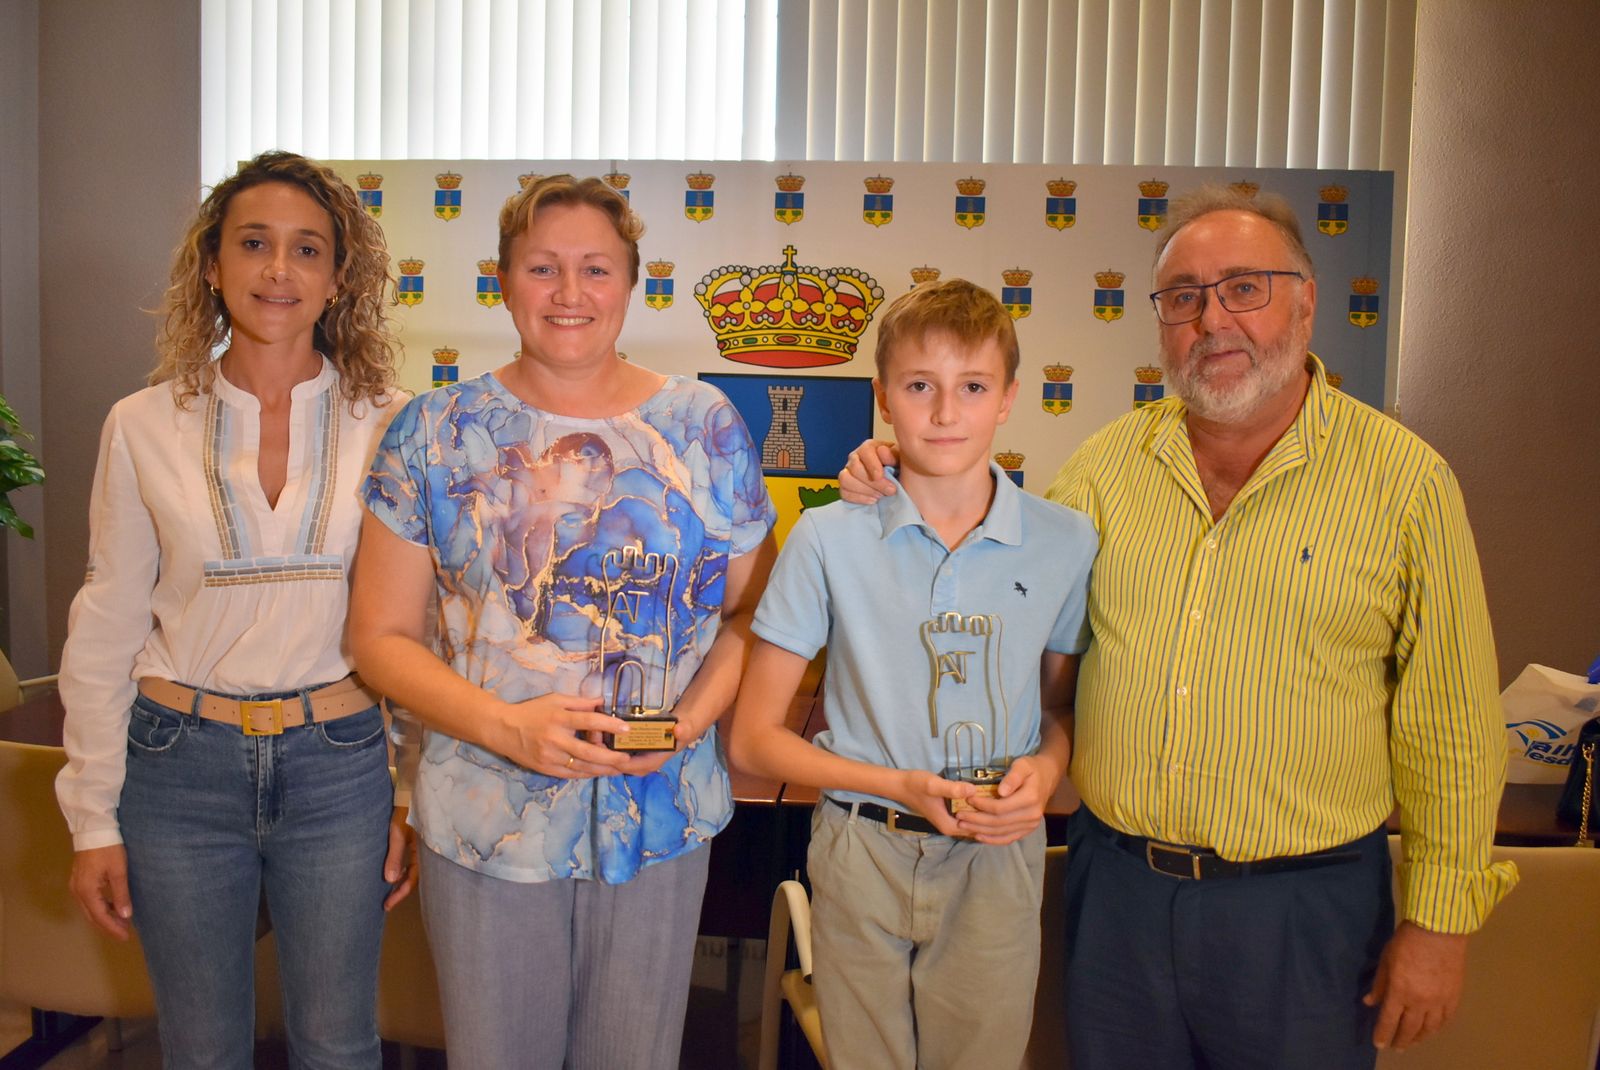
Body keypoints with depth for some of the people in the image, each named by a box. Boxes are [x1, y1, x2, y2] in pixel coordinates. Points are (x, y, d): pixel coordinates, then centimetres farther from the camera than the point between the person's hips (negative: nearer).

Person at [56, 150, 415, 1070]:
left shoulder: (388, 427, -4)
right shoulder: (145, 426, -2)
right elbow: (106, 630, 2)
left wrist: (415, 796, 1)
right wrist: (94, 817, 2)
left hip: (339, 765, 0)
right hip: (179, 765, 1)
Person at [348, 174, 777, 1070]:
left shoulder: (706, 428, -1)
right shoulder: (437, 433, -3)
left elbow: (752, 608, 4)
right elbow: (382, 636, -2)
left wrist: (692, 718, -14)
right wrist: (505, 726, -16)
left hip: (660, 817, 1)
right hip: (488, 818, 0)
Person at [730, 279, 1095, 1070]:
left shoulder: (1067, 543, -3)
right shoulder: (828, 539, -8)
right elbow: (753, 739, -5)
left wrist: (1045, 767, -10)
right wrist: (899, 787, -15)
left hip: (998, 862, 1)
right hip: (862, 853, -1)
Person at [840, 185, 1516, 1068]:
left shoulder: (1405, 480, -7)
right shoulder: (1110, 461, 1)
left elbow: (1451, 729, -5)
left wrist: (1439, 919, -5)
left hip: (1302, 906, -2)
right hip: (1117, 885, 3)